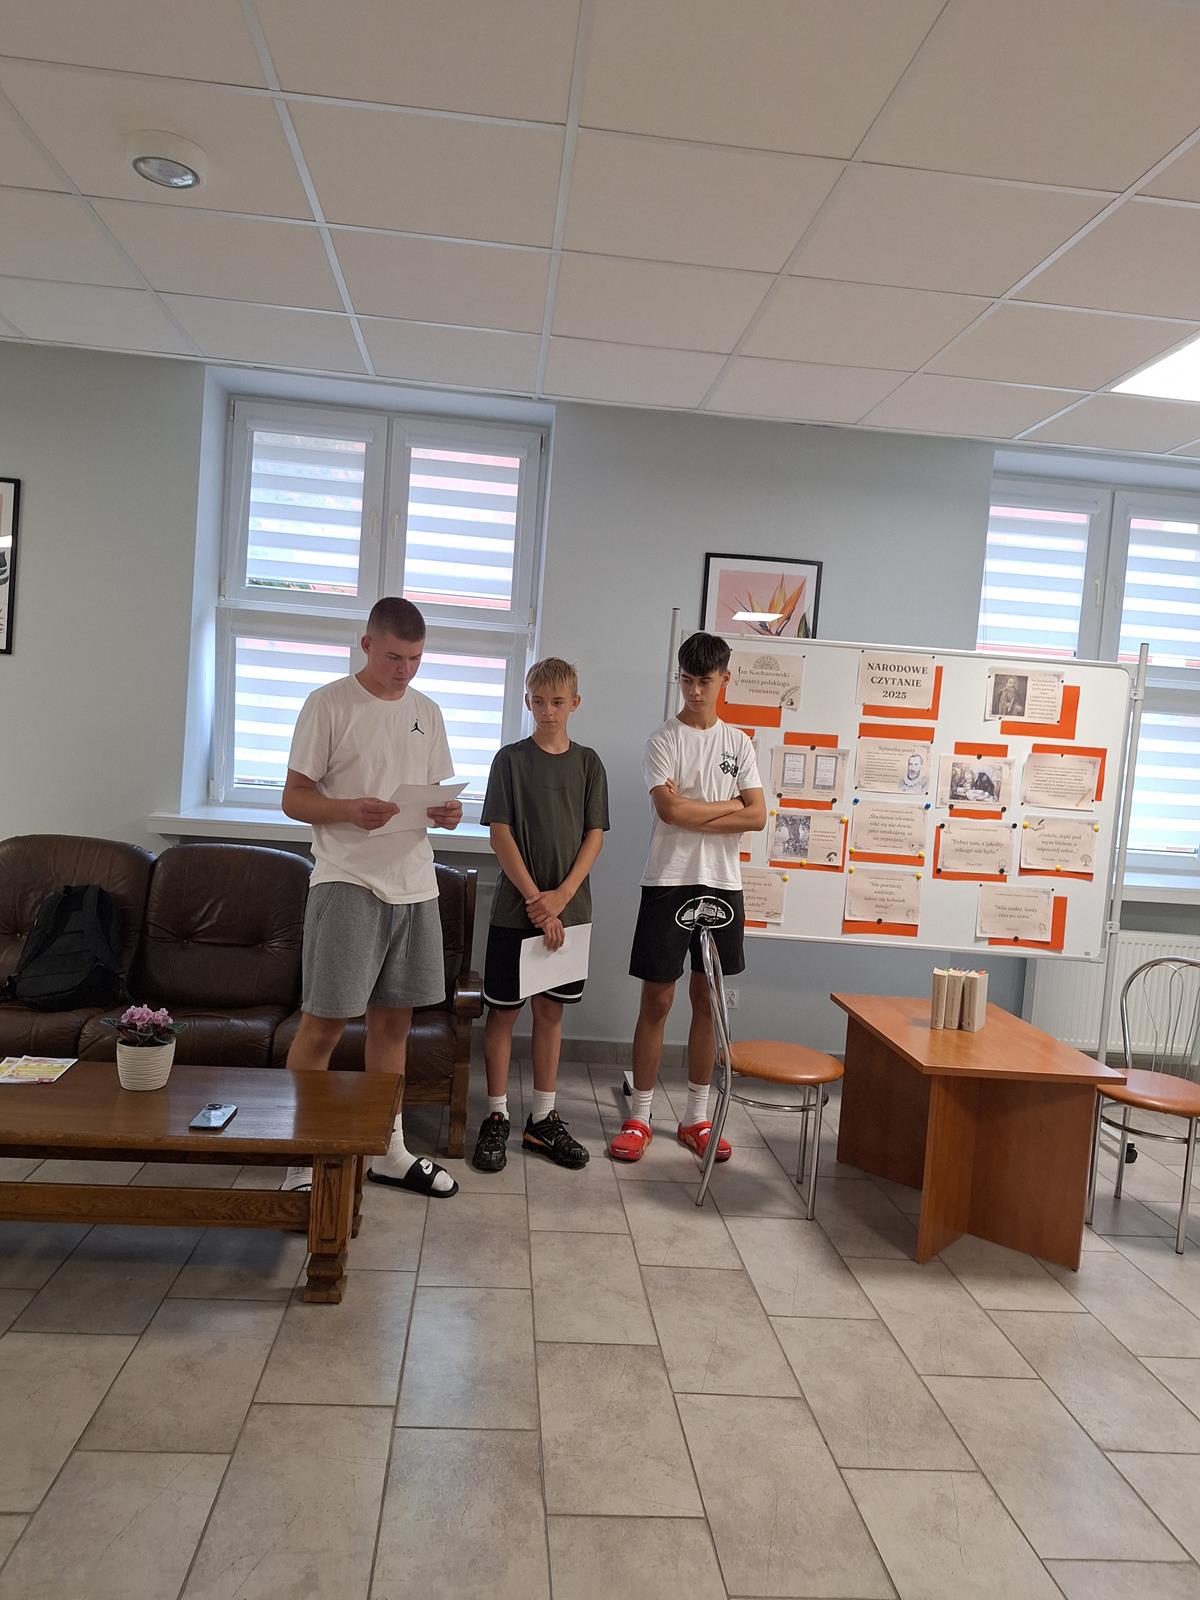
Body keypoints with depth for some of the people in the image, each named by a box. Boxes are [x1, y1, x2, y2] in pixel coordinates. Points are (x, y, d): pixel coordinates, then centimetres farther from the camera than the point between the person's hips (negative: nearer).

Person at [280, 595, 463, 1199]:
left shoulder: (427, 713, 14)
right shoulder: (329, 704, -4)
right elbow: (294, 797, -5)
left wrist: (446, 813, -5)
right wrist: (348, 810, -24)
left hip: (413, 884, 6)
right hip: (347, 883, -6)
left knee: (393, 1018, 13)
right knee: (324, 1021, -4)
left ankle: (391, 1152, 25)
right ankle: (301, 1162, 10)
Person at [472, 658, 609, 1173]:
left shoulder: (588, 763, 6)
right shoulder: (511, 759, -2)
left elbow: (594, 836, 2)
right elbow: (500, 835, -7)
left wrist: (561, 896, -11)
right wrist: (536, 900, -14)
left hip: (569, 910, 3)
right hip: (516, 910, -2)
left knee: (551, 1011, 10)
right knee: (503, 1011, 4)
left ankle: (543, 1120, 21)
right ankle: (496, 1118, 17)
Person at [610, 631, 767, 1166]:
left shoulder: (738, 742, 9)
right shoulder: (663, 740, -1)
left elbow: (758, 818, -1)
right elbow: (671, 810, -17)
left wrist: (694, 814, -10)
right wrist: (728, 805, -6)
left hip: (722, 885, 4)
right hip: (669, 882, -3)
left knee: (707, 1000, 10)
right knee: (657, 1001, 1)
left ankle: (696, 1117, 22)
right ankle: (638, 1117, 13)